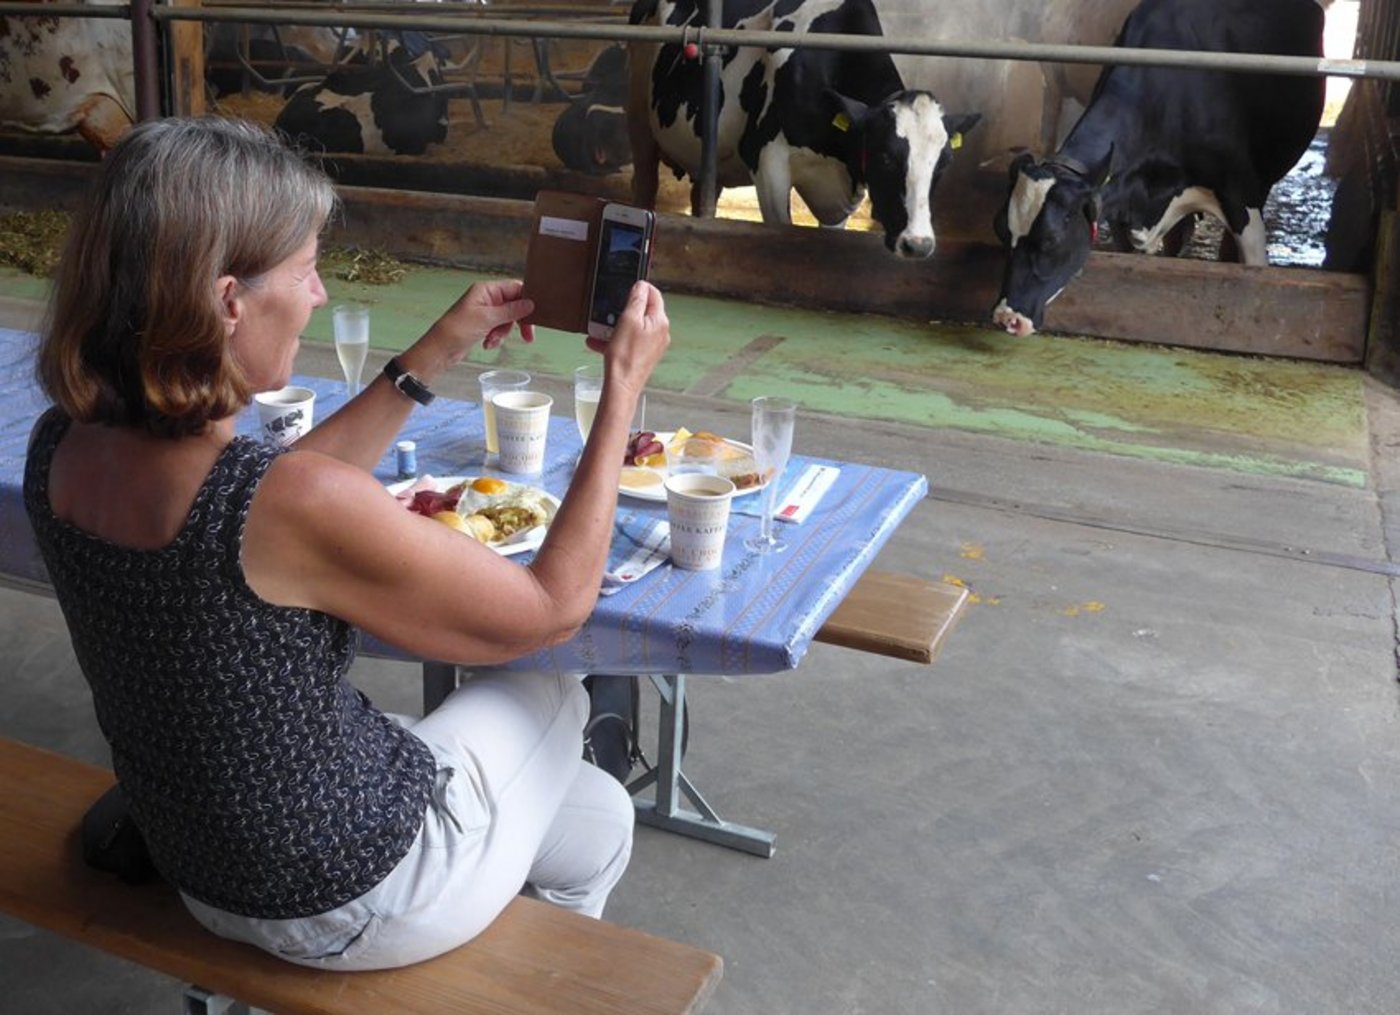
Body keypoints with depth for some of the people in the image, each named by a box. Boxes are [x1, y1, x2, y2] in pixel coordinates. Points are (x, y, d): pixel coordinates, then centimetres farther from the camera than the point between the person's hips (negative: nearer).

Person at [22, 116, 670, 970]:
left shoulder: (60, 449, -12)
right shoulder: (301, 504, -36)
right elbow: (555, 606, -22)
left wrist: (435, 357, 4)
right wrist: (624, 387, -14)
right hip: (354, 905, -6)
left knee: (597, 815, 27)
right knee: (555, 697, 27)